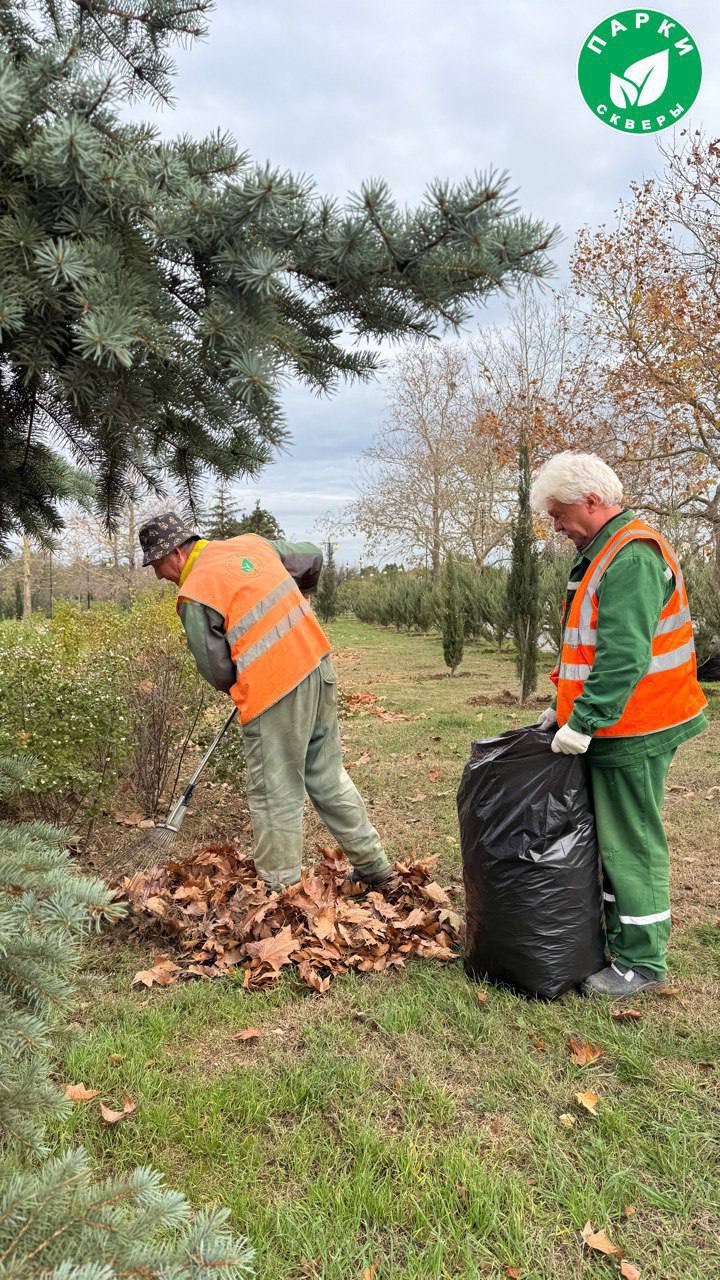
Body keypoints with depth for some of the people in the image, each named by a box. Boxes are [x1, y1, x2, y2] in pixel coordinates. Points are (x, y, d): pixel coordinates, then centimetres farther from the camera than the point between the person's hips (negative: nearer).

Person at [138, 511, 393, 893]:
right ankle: (373, 865, 29)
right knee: (328, 776, 19)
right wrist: (296, 596, 37)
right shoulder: (250, 543, 9)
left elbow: (217, 670, -7)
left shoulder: (194, 595, -11)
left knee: (275, 797, 5)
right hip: (318, 664, 8)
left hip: (274, 690, -8)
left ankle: (279, 888, 15)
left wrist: (237, 690, 15)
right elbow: (312, 557, 20)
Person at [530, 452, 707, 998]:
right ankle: (620, 938, 30)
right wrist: (568, 708, 18)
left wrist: (583, 722, -22)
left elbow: (624, 657, -26)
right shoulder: (606, 552, 15)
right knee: (615, 839, 17)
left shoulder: (632, 557, -19)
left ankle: (642, 961, 13)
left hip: (632, 733, -10)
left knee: (632, 844, 0)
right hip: (611, 727, 10)